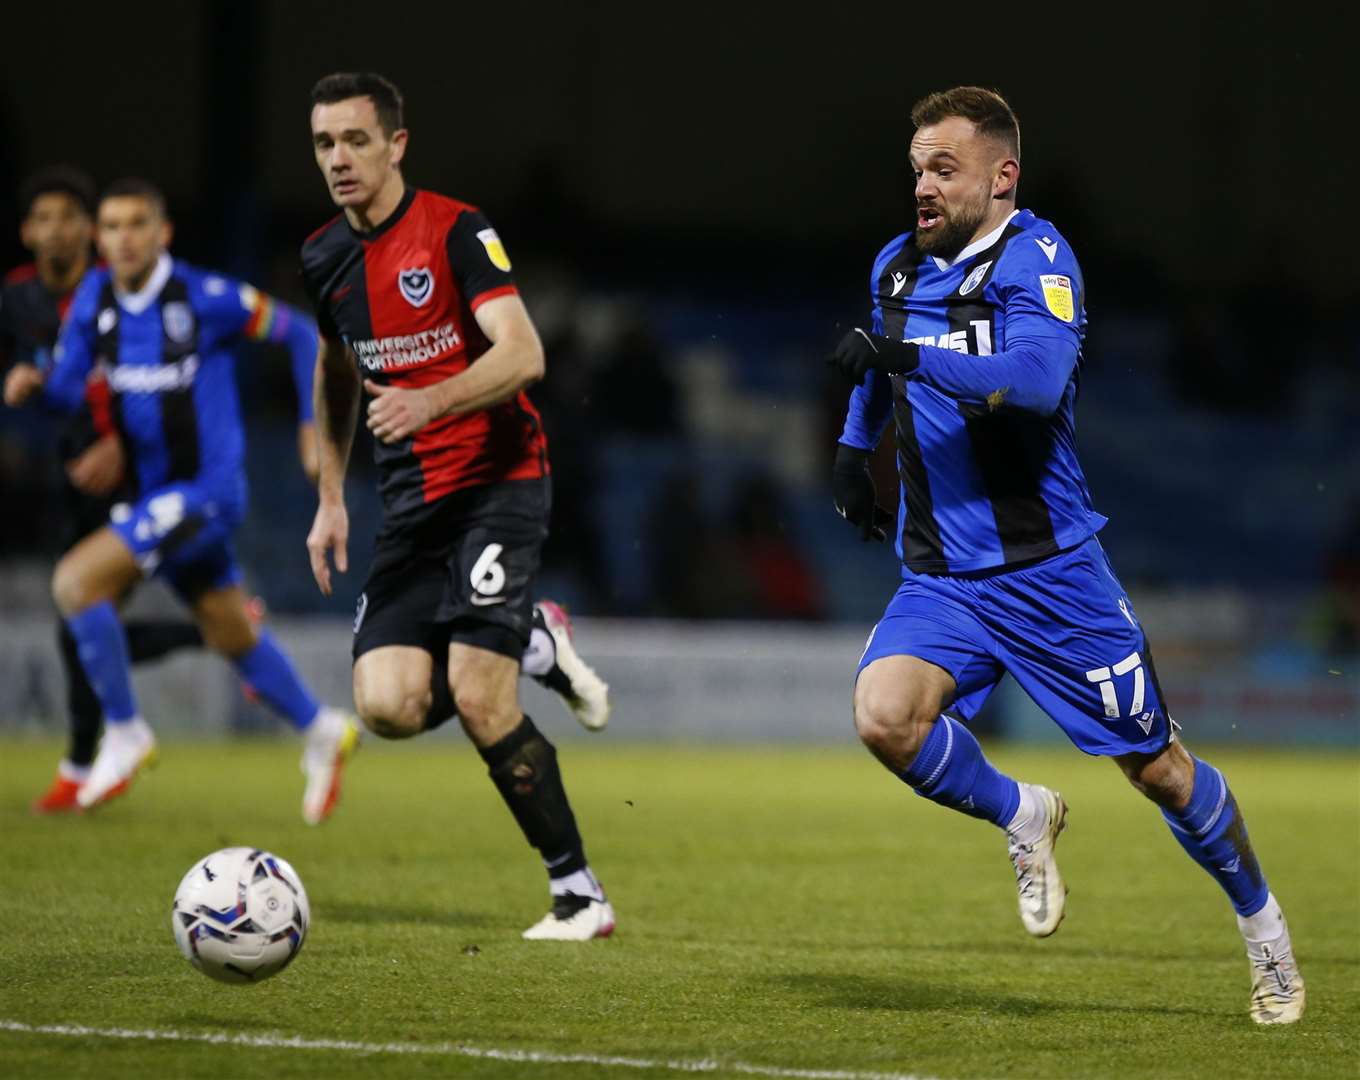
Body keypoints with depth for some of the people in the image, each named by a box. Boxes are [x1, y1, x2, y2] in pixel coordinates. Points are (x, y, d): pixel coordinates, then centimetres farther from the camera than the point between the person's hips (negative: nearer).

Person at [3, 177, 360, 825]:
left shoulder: (205, 299, -15)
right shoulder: (94, 298, 1)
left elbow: (297, 332, -4)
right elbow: (70, 387, 1)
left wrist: (314, 424, -6)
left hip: (203, 490, -7)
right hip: (150, 496, 7)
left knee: (76, 581, -20)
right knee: (231, 636, 20)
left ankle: (124, 734, -7)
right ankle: (321, 734, 40)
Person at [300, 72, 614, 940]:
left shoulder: (454, 231, -11)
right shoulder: (324, 257, 9)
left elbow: (522, 353, -23)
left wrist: (428, 402, -37)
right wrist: (331, 497, 21)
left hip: (497, 479, -6)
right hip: (413, 501, 6)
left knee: (479, 701, -17)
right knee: (389, 706, -12)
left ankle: (580, 894, -2)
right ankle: (533, 647, 18)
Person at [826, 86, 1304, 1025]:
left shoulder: (1035, 256, -13)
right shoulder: (897, 269, 8)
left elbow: (1037, 376, -32)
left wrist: (907, 356, -36)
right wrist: (854, 447, 22)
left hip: (1050, 570, -5)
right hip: (941, 579, 5)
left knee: (1157, 767, 3)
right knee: (884, 716, -23)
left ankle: (1264, 927, 28)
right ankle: (1022, 819, 6)